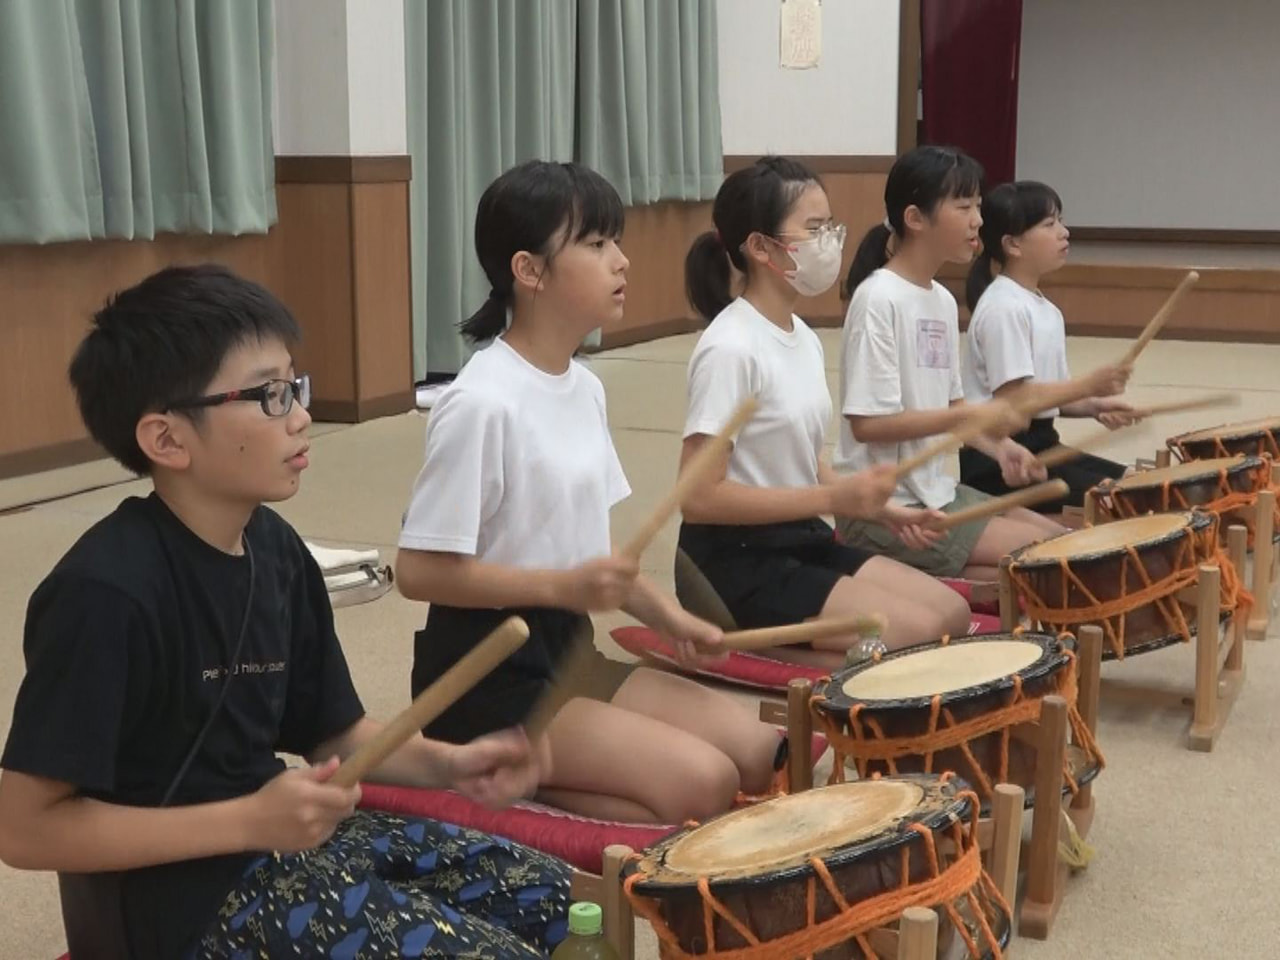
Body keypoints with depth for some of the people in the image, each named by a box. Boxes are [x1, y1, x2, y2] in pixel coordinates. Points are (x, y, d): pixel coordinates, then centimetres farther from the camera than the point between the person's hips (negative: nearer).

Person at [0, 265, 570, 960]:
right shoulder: (108, 590, -24)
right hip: (177, 900, -8)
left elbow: (333, 731, 12)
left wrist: (445, 762, -7)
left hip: (282, 836, 9)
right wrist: (248, 823, -25)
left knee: (543, 891, 8)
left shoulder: (275, 547, 2)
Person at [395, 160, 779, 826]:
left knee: (760, 754, 2)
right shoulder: (482, 402, -20)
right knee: (703, 784, -18)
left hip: (567, 651, 9)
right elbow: (419, 570, -19)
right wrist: (563, 587, -25)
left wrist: (662, 613, 0)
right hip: (485, 675, -9)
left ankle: (514, 774, 5)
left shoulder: (584, 388, 6)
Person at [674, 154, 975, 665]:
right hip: (737, 561, -9)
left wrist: (880, 507, 2)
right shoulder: (730, 349, -20)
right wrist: (833, 499, -23)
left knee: (952, 613, 5)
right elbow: (699, 498, -23)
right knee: (920, 634, -15)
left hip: (802, 541, 9)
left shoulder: (803, 337, 7)